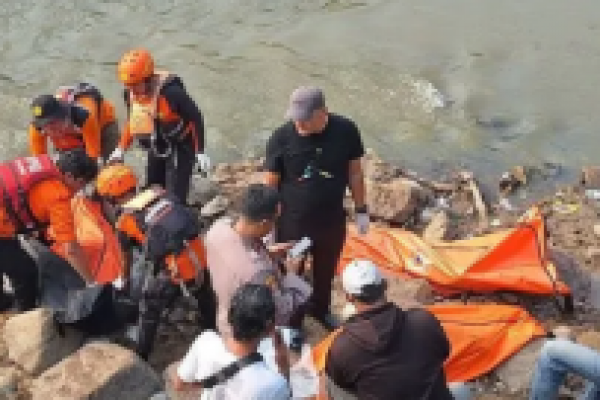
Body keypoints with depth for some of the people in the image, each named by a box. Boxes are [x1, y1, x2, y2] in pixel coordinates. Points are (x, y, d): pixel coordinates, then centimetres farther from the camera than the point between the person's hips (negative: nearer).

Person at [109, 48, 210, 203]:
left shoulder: (170, 92, -30)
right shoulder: (130, 93, -7)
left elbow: (195, 117, -21)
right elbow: (132, 122, 11)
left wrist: (200, 152, -20)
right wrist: (121, 149, 6)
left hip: (180, 147, -7)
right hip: (156, 149, 8)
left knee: (175, 198, -12)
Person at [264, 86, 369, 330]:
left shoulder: (345, 131, -16)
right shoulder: (281, 138, -21)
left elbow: (354, 172, -1)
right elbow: (271, 184, -10)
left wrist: (361, 210, 5)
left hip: (332, 220, 2)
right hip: (292, 223, -2)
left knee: (326, 271, 25)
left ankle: (321, 309, 53)